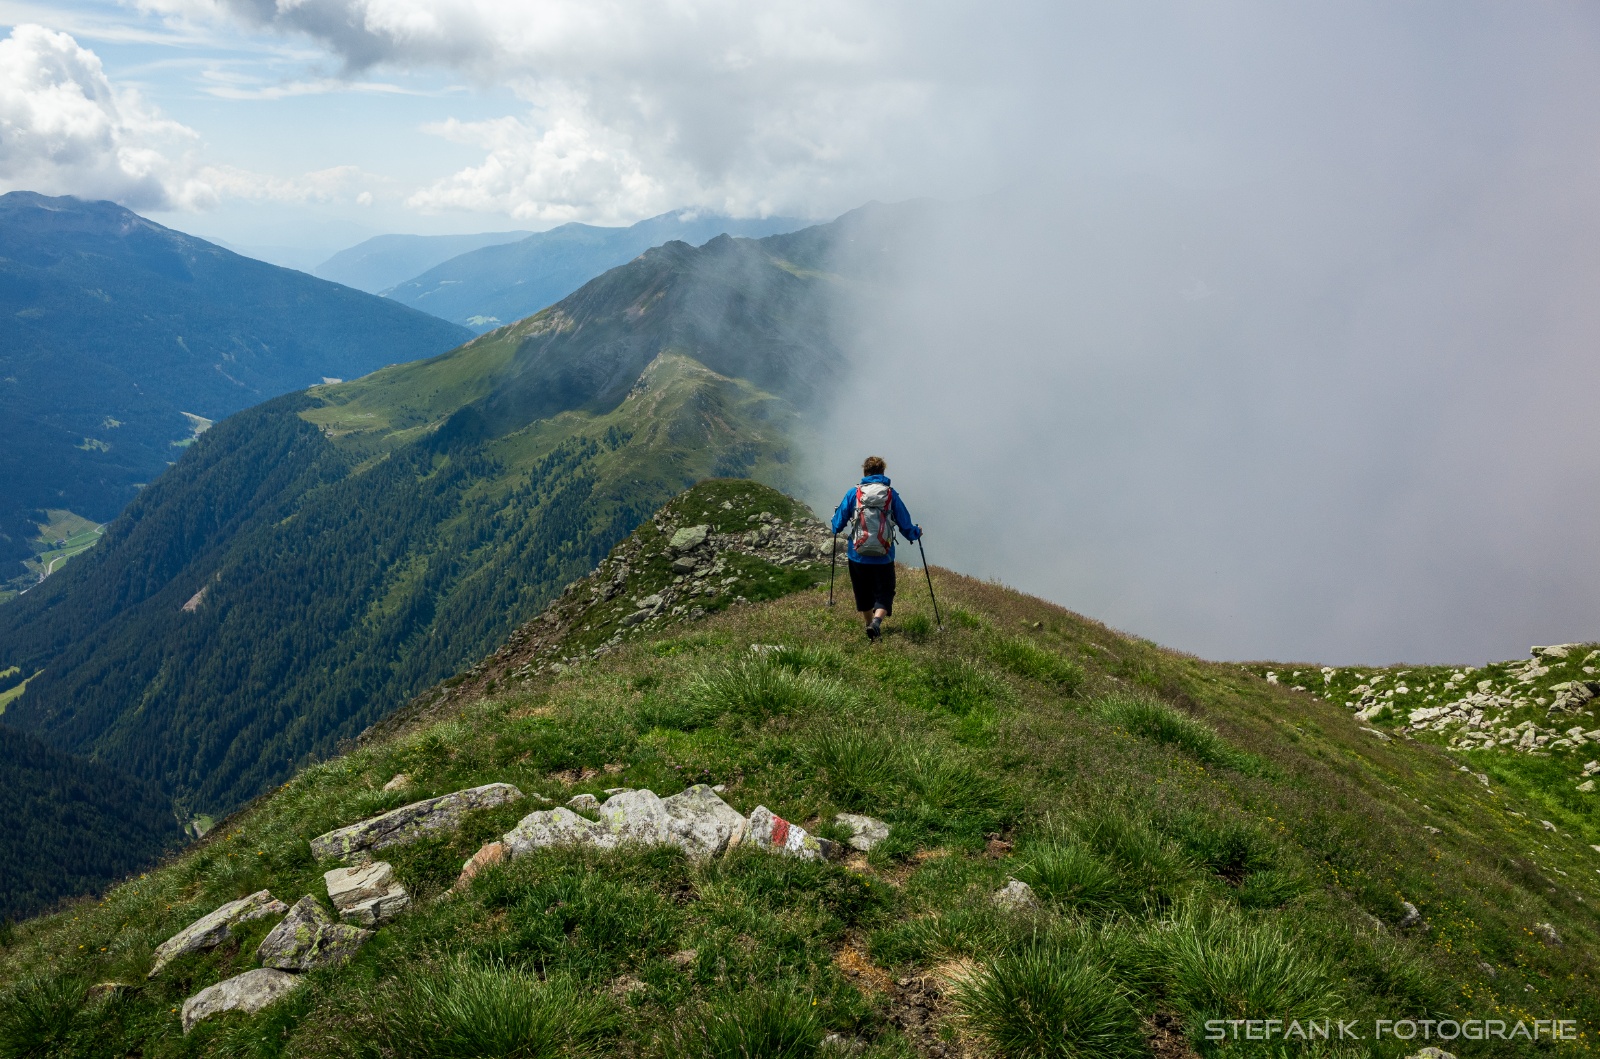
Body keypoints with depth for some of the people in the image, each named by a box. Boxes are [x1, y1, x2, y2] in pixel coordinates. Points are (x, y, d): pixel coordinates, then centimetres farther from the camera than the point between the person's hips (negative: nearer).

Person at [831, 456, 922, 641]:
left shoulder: (853, 493, -2)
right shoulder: (891, 495, -2)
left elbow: (837, 524, 3)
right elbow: (906, 526, 3)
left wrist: (836, 527, 27)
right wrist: (916, 532, 25)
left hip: (858, 556, 1)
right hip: (884, 557, -1)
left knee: (863, 595, 19)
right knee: (884, 593, 8)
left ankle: (870, 625, 32)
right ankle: (876, 621, -18)